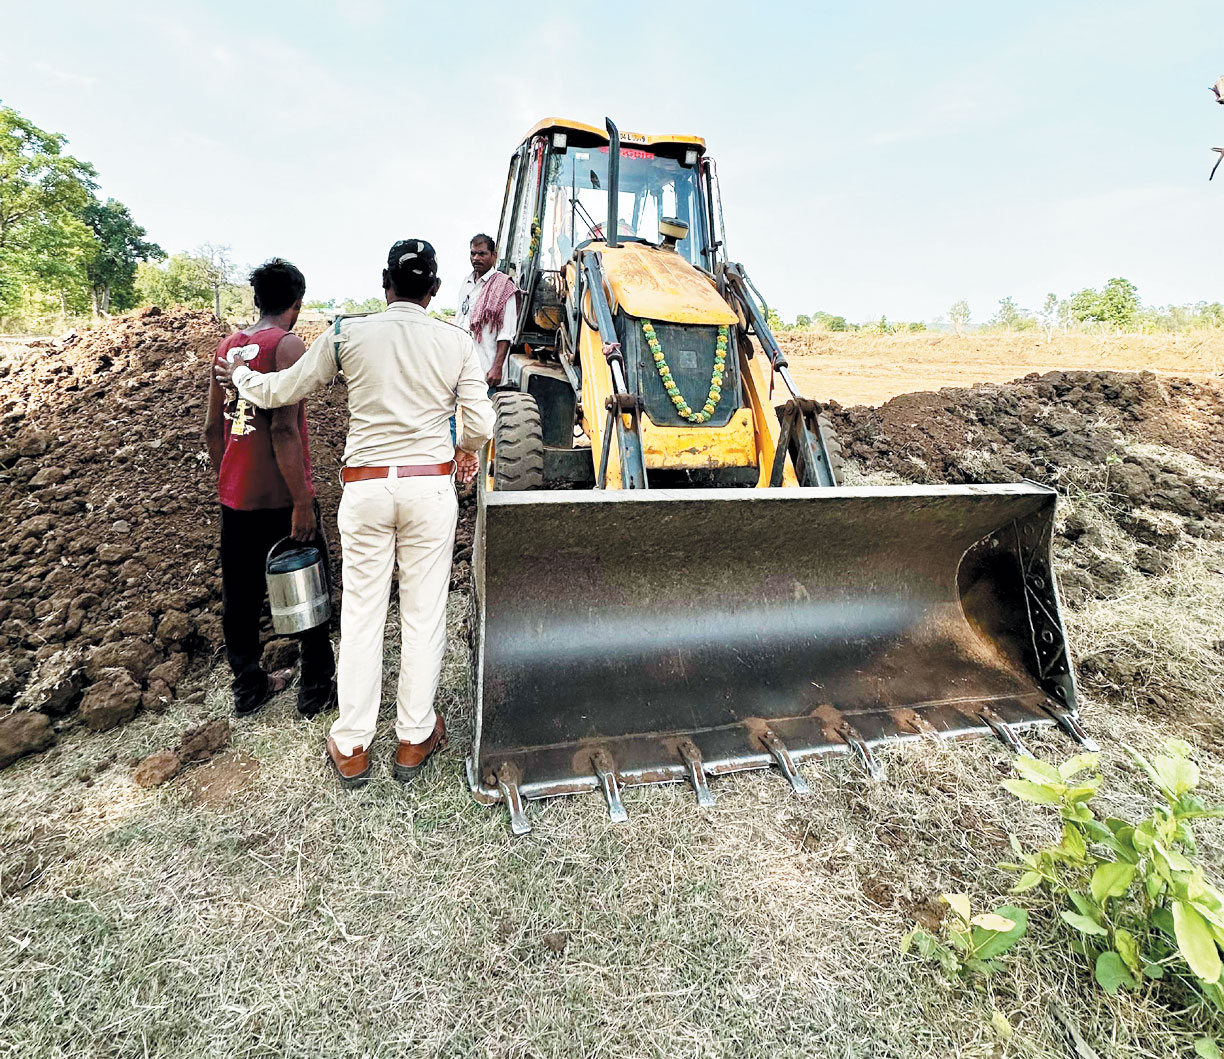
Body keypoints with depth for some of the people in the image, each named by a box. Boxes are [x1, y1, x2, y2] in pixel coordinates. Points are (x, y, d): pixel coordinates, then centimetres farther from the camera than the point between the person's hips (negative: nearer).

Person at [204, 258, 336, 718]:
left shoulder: (227, 346, 9)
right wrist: (302, 501, -20)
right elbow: (283, 429, -22)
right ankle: (316, 688, 20)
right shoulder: (287, 345, -12)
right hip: (279, 498, -7)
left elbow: (212, 428, 12)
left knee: (239, 594, 15)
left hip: (233, 495, 7)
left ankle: (248, 688, 31)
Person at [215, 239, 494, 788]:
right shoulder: (456, 341, 0)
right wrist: (465, 449, 20)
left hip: (365, 486, 1)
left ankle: (351, 748, 22)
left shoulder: (348, 334, 1)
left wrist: (239, 375, 31)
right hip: (430, 486, 0)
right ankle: (414, 740, 22)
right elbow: (480, 426, -3)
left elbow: (278, 391, 9)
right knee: (424, 613, 9)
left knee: (361, 614, 10)